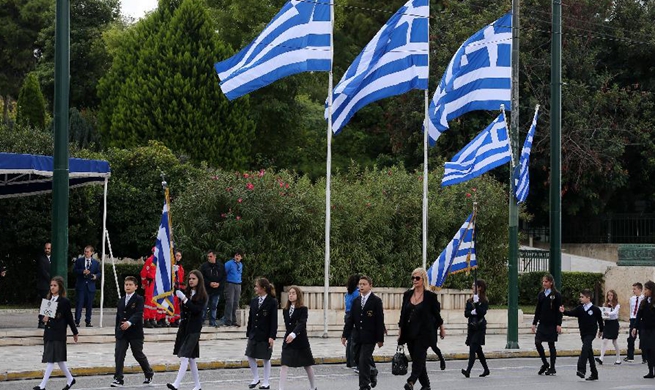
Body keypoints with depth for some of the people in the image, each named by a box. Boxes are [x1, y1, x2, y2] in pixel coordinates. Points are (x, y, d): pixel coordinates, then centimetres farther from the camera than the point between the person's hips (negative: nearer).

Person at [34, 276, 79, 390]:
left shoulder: (64, 301, -8)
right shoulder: (48, 299, 10)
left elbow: (69, 317, -2)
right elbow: (43, 314, 13)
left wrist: (75, 332, 6)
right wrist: (44, 319, -10)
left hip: (58, 334, -7)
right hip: (48, 332, 7)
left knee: (51, 360, -8)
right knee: (59, 359, 14)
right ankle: (70, 379, 29)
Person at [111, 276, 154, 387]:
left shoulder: (139, 299, -5)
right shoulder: (121, 301, 14)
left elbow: (139, 314, -19)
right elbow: (118, 316, 17)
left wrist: (129, 322, -34)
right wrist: (117, 331, 14)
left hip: (135, 332, -5)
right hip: (122, 333, 5)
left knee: (138, 354, 6)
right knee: (119, 355, -6)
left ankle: (149, 373, 29)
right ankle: (118, 380, -6)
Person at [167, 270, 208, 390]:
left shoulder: (202, 296, -5)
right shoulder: (186, 292, 9)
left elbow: (197, 309, -17)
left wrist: (185, 299, -23)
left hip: (193, 329, -6)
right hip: (183, 327, 6)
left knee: (185, 357, -15)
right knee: (191, 359, 11)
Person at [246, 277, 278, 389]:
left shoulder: (272, 302, -9)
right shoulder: (254, 301, 7)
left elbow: (274, 320, -11)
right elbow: (251, 318, 11)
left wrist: (272, 336, -15)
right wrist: (248, 333, 8)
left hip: (265, 336, -6)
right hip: (254, 334, 6)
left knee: (266, 359, 3)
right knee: (250, 356, 4)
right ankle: (255, 378, 20)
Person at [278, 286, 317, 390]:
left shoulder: (303, 309, -9)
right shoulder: (286, 310, 7)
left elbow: (302, 323, -23)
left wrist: (293, 334, -37)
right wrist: (289, 334, 4)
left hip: (301, 341, -4)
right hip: (288, 341, 4)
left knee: (307, 365, 12)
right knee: (284, 365, -9)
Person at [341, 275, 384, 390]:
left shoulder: (376, 301, -5)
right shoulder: (356, 301, 10)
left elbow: (380, 321, -7)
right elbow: (350, 319, 10)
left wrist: (380, 338, -9)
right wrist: (345, 335, 3)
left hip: (369, 337, -5)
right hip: (358, 336, 5)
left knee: (364, 361, -10)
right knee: (358, 360, 10)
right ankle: (372, 373, 36)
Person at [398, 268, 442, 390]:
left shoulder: (430, 296, -4)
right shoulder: (407, 294, 8)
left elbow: (436, 315, 4)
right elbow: (403, 314, 12)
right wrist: (400, 331, 10)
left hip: (423, 333, -5)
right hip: (410, 333, 5)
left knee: (418, 358, -15)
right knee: (418, 360, 8)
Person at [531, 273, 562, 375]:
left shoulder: (556, 295, -5)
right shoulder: (541, 294, 10)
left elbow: (559, 310, -7)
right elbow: (538, 310, 13)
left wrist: (559, 324, -13)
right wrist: (534, 323, 10)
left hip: (552, 324, -5)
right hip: (542, 323, 5)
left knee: (551, 344, 1)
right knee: (537, 342, -4)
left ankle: (552, 368, 10)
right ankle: (545, 364, 13)